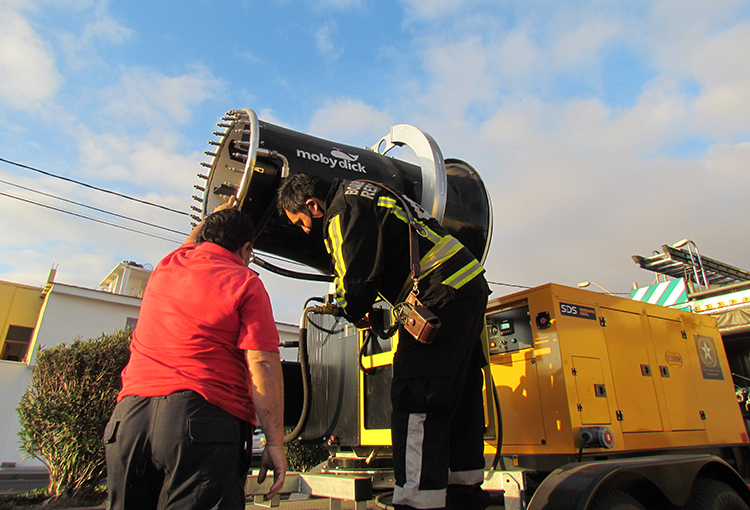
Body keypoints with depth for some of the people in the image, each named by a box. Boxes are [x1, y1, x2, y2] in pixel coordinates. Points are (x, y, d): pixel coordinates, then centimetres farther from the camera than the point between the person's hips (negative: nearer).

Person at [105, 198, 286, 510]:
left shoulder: (166, 266, 17)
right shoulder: (245, 282, -2)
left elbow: (192, 243, 44)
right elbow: (262, 364, -10)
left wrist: (218, 213, 60)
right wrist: (274, 443, -8)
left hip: (128, 415, 7)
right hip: (203, 415, -6)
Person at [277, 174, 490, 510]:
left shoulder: (343, 212, -10)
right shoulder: (358, 195, 21)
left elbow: (357, 278, -15)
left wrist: (354, 314, 6)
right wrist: (357, 304, 20)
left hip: (444, 296, -10)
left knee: (414, 399, -11)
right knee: (458, 395, 15)